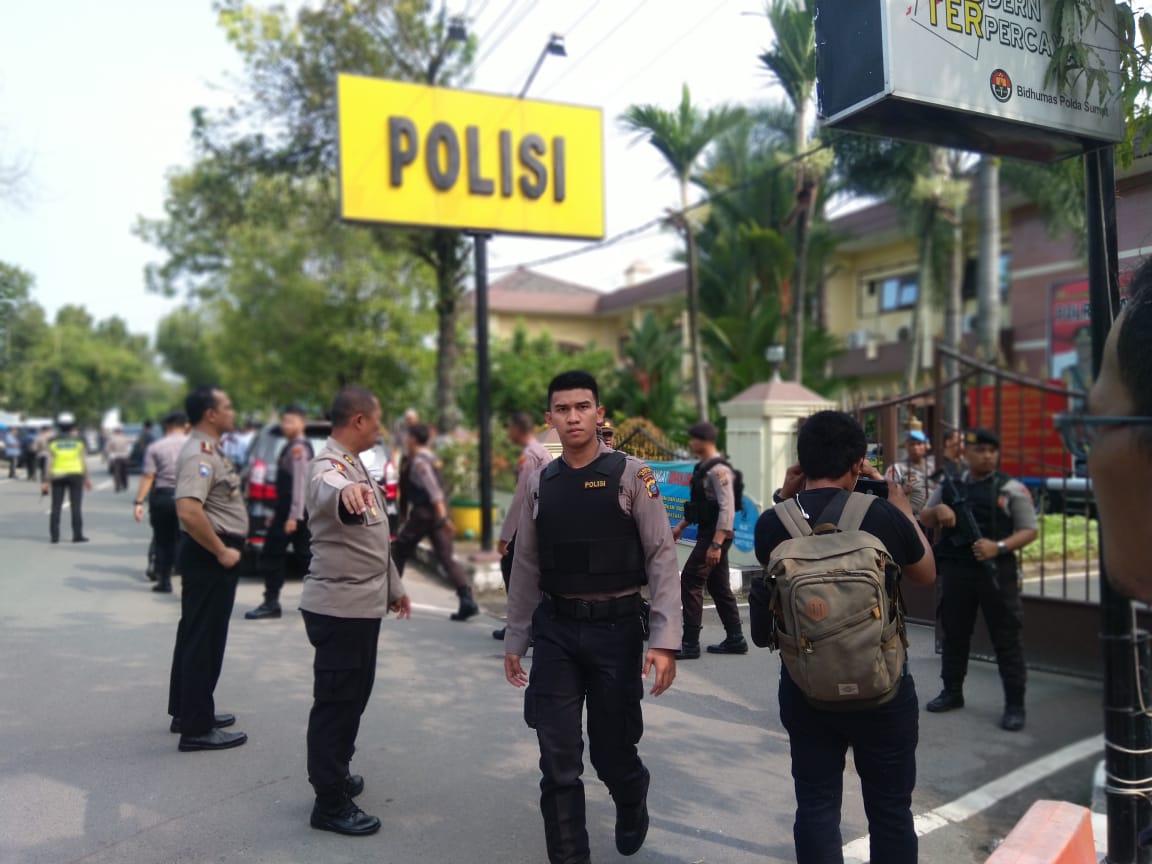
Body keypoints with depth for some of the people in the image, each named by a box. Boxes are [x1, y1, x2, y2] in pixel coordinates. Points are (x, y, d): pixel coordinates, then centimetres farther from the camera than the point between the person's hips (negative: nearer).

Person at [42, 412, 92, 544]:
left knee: (56, 507, 7)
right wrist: (86, 478, 6)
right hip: (75, 475, -1)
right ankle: (77, 535, -3)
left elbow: (49, 463, -4)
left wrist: (46, 481, 0)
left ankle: (54, 535, 6)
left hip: (58, 476, 1)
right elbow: (84, 461, -3)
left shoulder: (52, 441, 0)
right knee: (76, 506, -1)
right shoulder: (78, 440, -2)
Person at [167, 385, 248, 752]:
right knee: (205, 638, -4)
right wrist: (221, 551, -23)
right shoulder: (199, 454, -20)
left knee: (196, 634, 18)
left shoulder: (208, 449, 13)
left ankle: (186, 711, 31)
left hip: (210, 553, 11)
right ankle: (196, 728, 5)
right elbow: (188, 510, -33)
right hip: (208, 556, -11)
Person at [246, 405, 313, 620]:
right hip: (288, 509, 10)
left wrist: (293, 516, -24)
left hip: (293, 511, -10)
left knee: (272, 554, -3)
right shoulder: (293, 447, 18)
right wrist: (278, 512, 23)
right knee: (306, 554, 9)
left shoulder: (298, 448, -13)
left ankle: (271, 603, 2)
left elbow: (300, 483, -21)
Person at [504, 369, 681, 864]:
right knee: (558, 760, 4)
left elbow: (662, 557, -9)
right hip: (555, 629, 2)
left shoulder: (631, 475, -6)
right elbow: (526, 567, 9)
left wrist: (664, 640, -16)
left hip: (616, 626, -2)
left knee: (612, 750, 13)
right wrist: (515, 640, 12)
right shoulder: (539, 483, 5)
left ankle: (632, 806, 48)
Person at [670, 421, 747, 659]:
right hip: (707, 533, 10)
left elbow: (727, 509, -22)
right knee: (719, 586, 13)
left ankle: (690, 644, -3)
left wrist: (716, 544, -26)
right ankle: (735, 639, 21)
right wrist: (680, 526, 20)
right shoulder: (703, 467, 13)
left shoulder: (718, 470, -17)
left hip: (714, 535, -10)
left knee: (690, 582, -8)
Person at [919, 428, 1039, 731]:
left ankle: (1015, 703, 10)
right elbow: (924, 520, 13)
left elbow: (1029, 531, -4)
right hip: (955, 571, 4)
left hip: (996, 572, -4)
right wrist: (938, 510, -10)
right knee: (954, 633, 13)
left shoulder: (1011, 488, -2)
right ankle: (952, 692, 27)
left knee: (1006, 637, 1)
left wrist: (999, 546, -20)